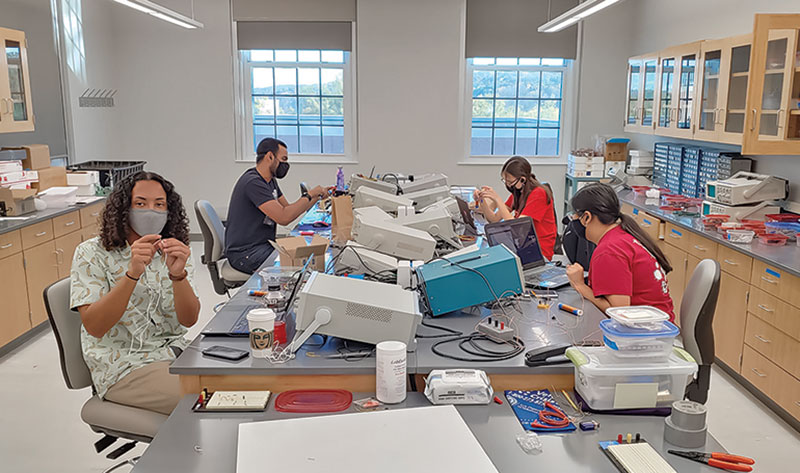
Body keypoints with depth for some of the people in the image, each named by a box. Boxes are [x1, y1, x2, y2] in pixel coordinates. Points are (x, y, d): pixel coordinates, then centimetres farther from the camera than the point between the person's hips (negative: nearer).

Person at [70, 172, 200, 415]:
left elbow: (189, 320, -8)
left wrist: (178, 274, -26)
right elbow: (94, 327, -19)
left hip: (173, 351, 5)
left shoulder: (173, 252, 5)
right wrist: (132, 273, -31)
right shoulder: (92, 253, -6)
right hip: (123, 366, -5)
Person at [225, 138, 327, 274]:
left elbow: (289, 209, 14)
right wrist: (308, 195, -17)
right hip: (245, 254, -9)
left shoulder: (270, 181, 11)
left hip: (264, 245, 10)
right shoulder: (253, 182, -20)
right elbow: (283, 218, -27)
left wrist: (317, 197, 3)